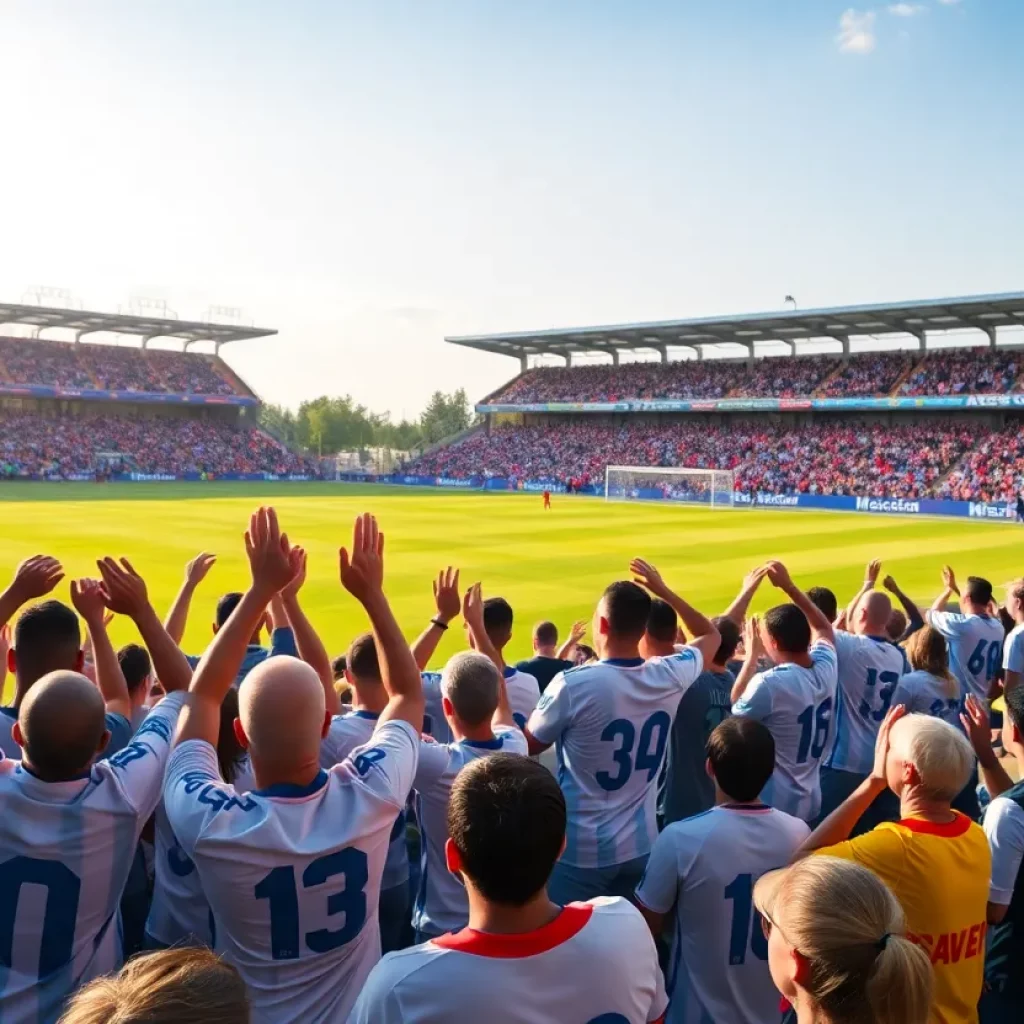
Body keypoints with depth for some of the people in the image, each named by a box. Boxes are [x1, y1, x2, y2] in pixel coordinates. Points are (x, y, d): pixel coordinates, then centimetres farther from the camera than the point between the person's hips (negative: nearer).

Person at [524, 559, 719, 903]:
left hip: (580, 852, -4)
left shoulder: (572, 685, -20)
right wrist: (663, 591, 18)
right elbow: (711, 636, 15)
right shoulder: (670, 677, -7)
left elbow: (526, 745, -3)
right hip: (640, 848, 5)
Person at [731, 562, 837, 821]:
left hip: (772, 807, -7)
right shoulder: (825, 669, -4)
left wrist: (751, 655, 0)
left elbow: (734, 712, -3)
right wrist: (789, 586, 13)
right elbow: (824, 627, 17)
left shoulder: (768, 683, -24)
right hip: (810, 802, 7)